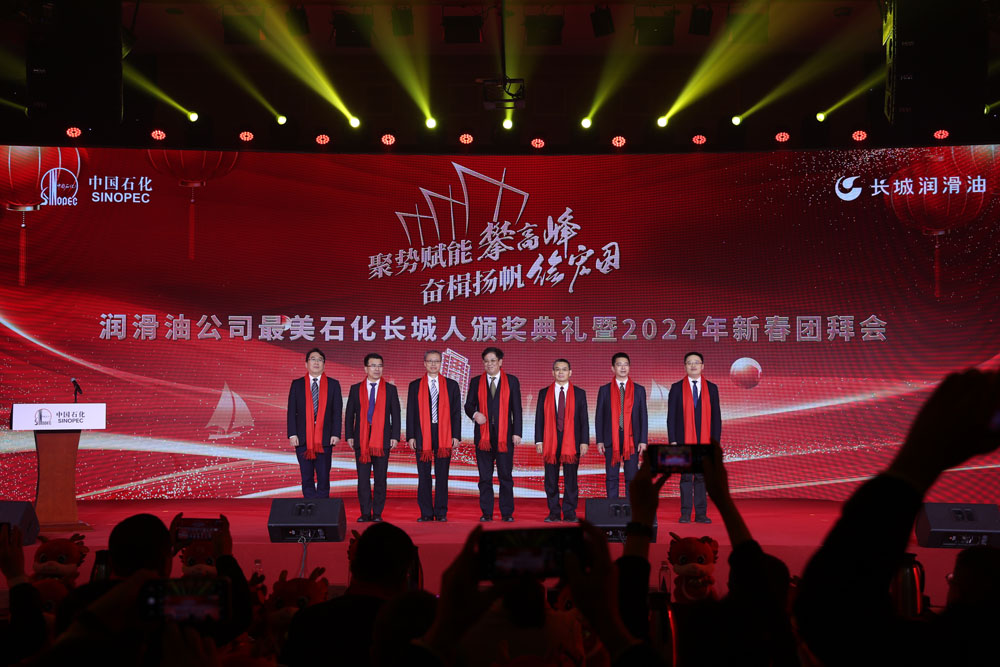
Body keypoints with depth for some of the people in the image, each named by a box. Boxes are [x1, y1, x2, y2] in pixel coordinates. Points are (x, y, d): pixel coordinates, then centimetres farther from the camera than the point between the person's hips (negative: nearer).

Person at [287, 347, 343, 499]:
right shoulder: (297, 384, 9)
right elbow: (291, 411, 5)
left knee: (323, 477, 0)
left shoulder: (333, 384, 8)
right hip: (303, 438, 1)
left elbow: (337, 411, 3)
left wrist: (336, 434, -6)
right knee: (307, 477, 5)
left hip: (324, 438, -1)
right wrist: (292, 434, -5)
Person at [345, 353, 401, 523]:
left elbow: (395, 415, 6)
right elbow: (349, 414, 9)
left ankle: (377, 513, 7)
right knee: (363, 478, 1)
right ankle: (365, 513, 8)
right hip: (361, 439, 1)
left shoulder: (390, 389, 8)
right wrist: (349, 436, 1)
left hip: (382, 439, -1)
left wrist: (395, 437, -3)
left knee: (380, 478, 1)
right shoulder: (355, 389, 9)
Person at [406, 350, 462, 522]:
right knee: (424, 476, 2)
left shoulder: (451, 385, 10)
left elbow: (456, 412, 7)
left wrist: (456, 436, -1)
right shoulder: (415, 386, 9)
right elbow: (411, 412, 7)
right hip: (423, 436, 0)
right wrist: (411, 436, -1)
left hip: (444, 436, 0)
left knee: (442, 476, 1)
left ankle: (441, 512, 8)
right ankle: (426, 513, 8)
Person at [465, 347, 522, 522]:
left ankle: (507, 513, 7)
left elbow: (516, 409, 4)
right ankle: (486, 513, 10)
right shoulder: (476, 382, 11)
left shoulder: (511, 381, 7)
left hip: (504, 435, -1)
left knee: (506, 475, 0)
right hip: (483, 434, 1)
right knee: (485, 477, 4)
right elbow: (468, 405, 8)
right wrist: (475, 414, -15)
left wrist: (516, 433, -3)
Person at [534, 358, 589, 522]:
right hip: (550, 441, 1)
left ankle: (569, 513, 7)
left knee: (571, 479, 0)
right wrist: (539, 441, -1)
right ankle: (554, 512, 11)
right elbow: (539, 418, 7)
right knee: (551, 480, 3)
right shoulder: (544, 393, 9)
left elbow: (584, 419, 5)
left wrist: (584, 442, -3)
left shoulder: (579, 393, 7)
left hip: (572, 441, -1)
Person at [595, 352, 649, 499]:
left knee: (632, 477, 2)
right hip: (611, 439, 0)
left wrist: (643, 440, -1)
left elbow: (643, 416, 6)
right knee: (612, 477, 3)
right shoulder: (604, 390, 6)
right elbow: (599, 416, 5)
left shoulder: (639, 390, 7)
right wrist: (599, 440, -2)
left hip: (631, 438, 0)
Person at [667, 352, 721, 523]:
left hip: (705, 441, 1)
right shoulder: (677, 388, 5)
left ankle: (701, 514, 8)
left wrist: (716, 439, -1)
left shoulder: (711, 388, 9)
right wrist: (672, 440, -5)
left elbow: (716, 415, 7)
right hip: (684, 441, -1)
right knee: (686, 477, 0)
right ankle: (685, 514, 5)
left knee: (702, 477, 4)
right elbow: (671, 416, 3)